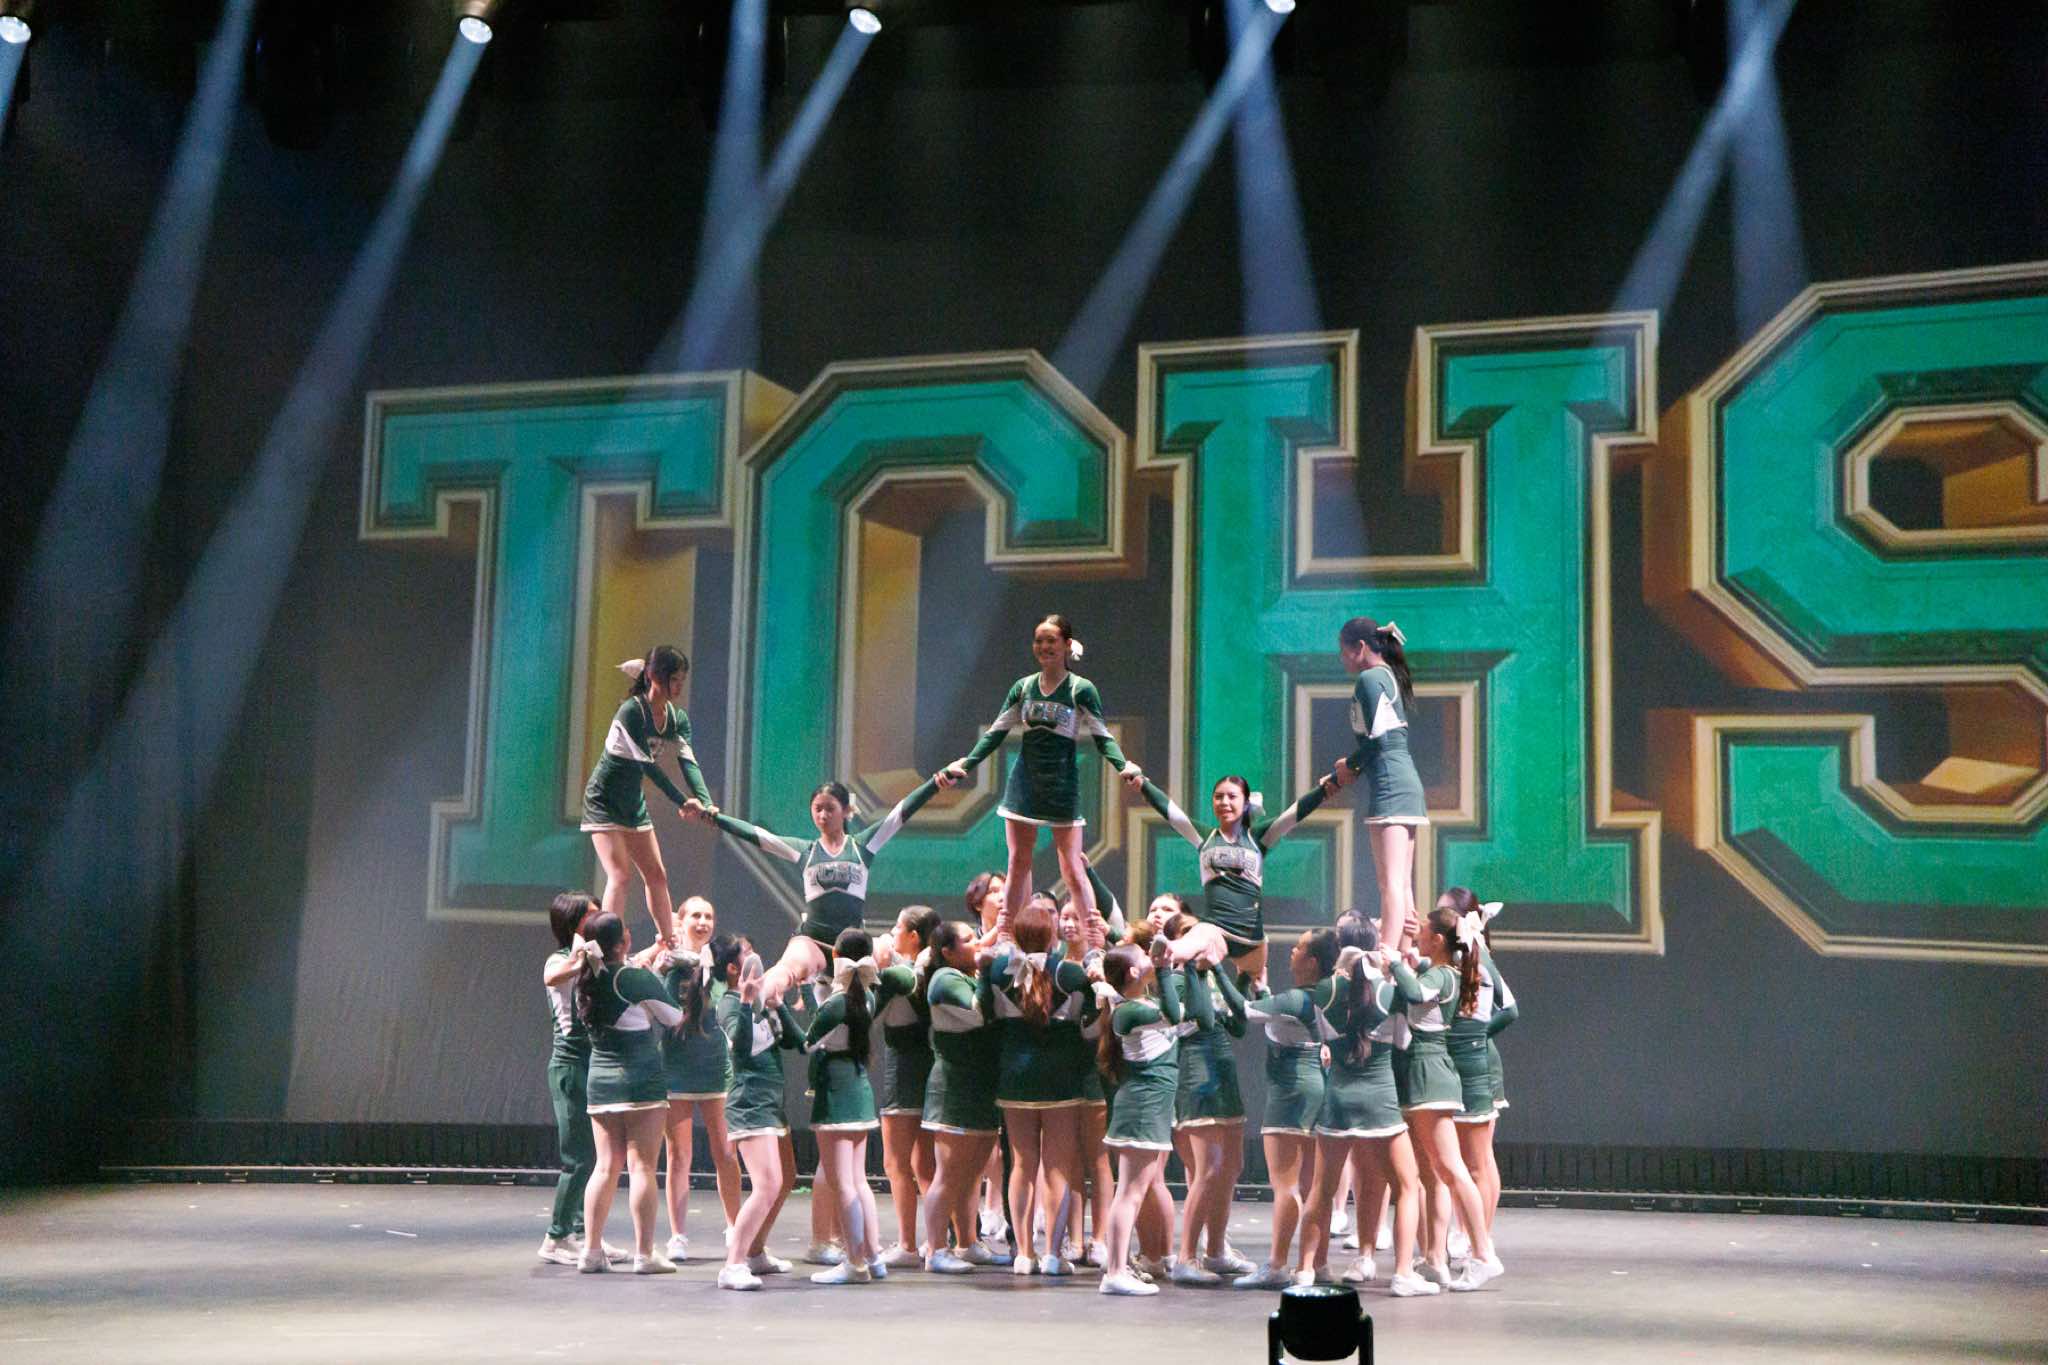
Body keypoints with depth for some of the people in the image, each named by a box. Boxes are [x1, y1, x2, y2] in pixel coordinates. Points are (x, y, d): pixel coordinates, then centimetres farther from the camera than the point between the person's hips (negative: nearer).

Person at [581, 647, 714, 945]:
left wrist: (706, 802, -31)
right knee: (621, 875, -16)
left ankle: (670, 944, 20)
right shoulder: (631, 711, -24)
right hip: (604, 800, -7)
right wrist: (682, 802, -37)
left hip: (633, 801, 8)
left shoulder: (677, 718, -2)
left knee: (656, 875, 10)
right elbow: (647, 764, -30)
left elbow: (688, 763, -14)